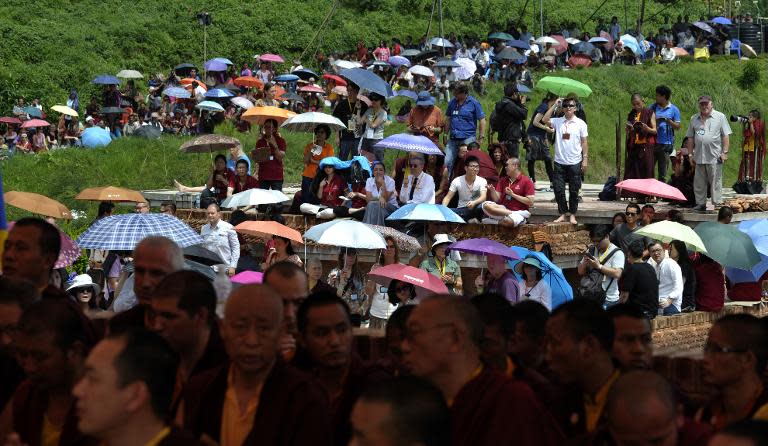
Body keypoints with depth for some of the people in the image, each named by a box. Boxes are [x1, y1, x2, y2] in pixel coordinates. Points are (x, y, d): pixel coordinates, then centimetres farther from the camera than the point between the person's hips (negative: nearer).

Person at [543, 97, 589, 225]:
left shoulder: (580, 123, 1)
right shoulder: (557, 122, 5)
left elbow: (584, 142, 3)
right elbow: (544, 120, -12)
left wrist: (585, 159, -2)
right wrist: (554, 105, -8)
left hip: (575, 162, -2)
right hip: (559, 161, 2)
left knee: (574, 190, 4)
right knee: (558, 189, 2)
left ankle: (572, 214, 14)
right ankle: (563, 213, 14)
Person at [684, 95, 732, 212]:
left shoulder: (720, 117, 3)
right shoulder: (694, 119, 15)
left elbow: (726, 136, -1)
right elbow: (690, 138, 16)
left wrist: (724, 152, -8)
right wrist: (690, 154, 9)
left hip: (714, 157, -4)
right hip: (699, 157, 4)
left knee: (716, 182, -4)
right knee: (699, 183, 7)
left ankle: (717, 204, 0)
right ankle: (700, 203, 14)